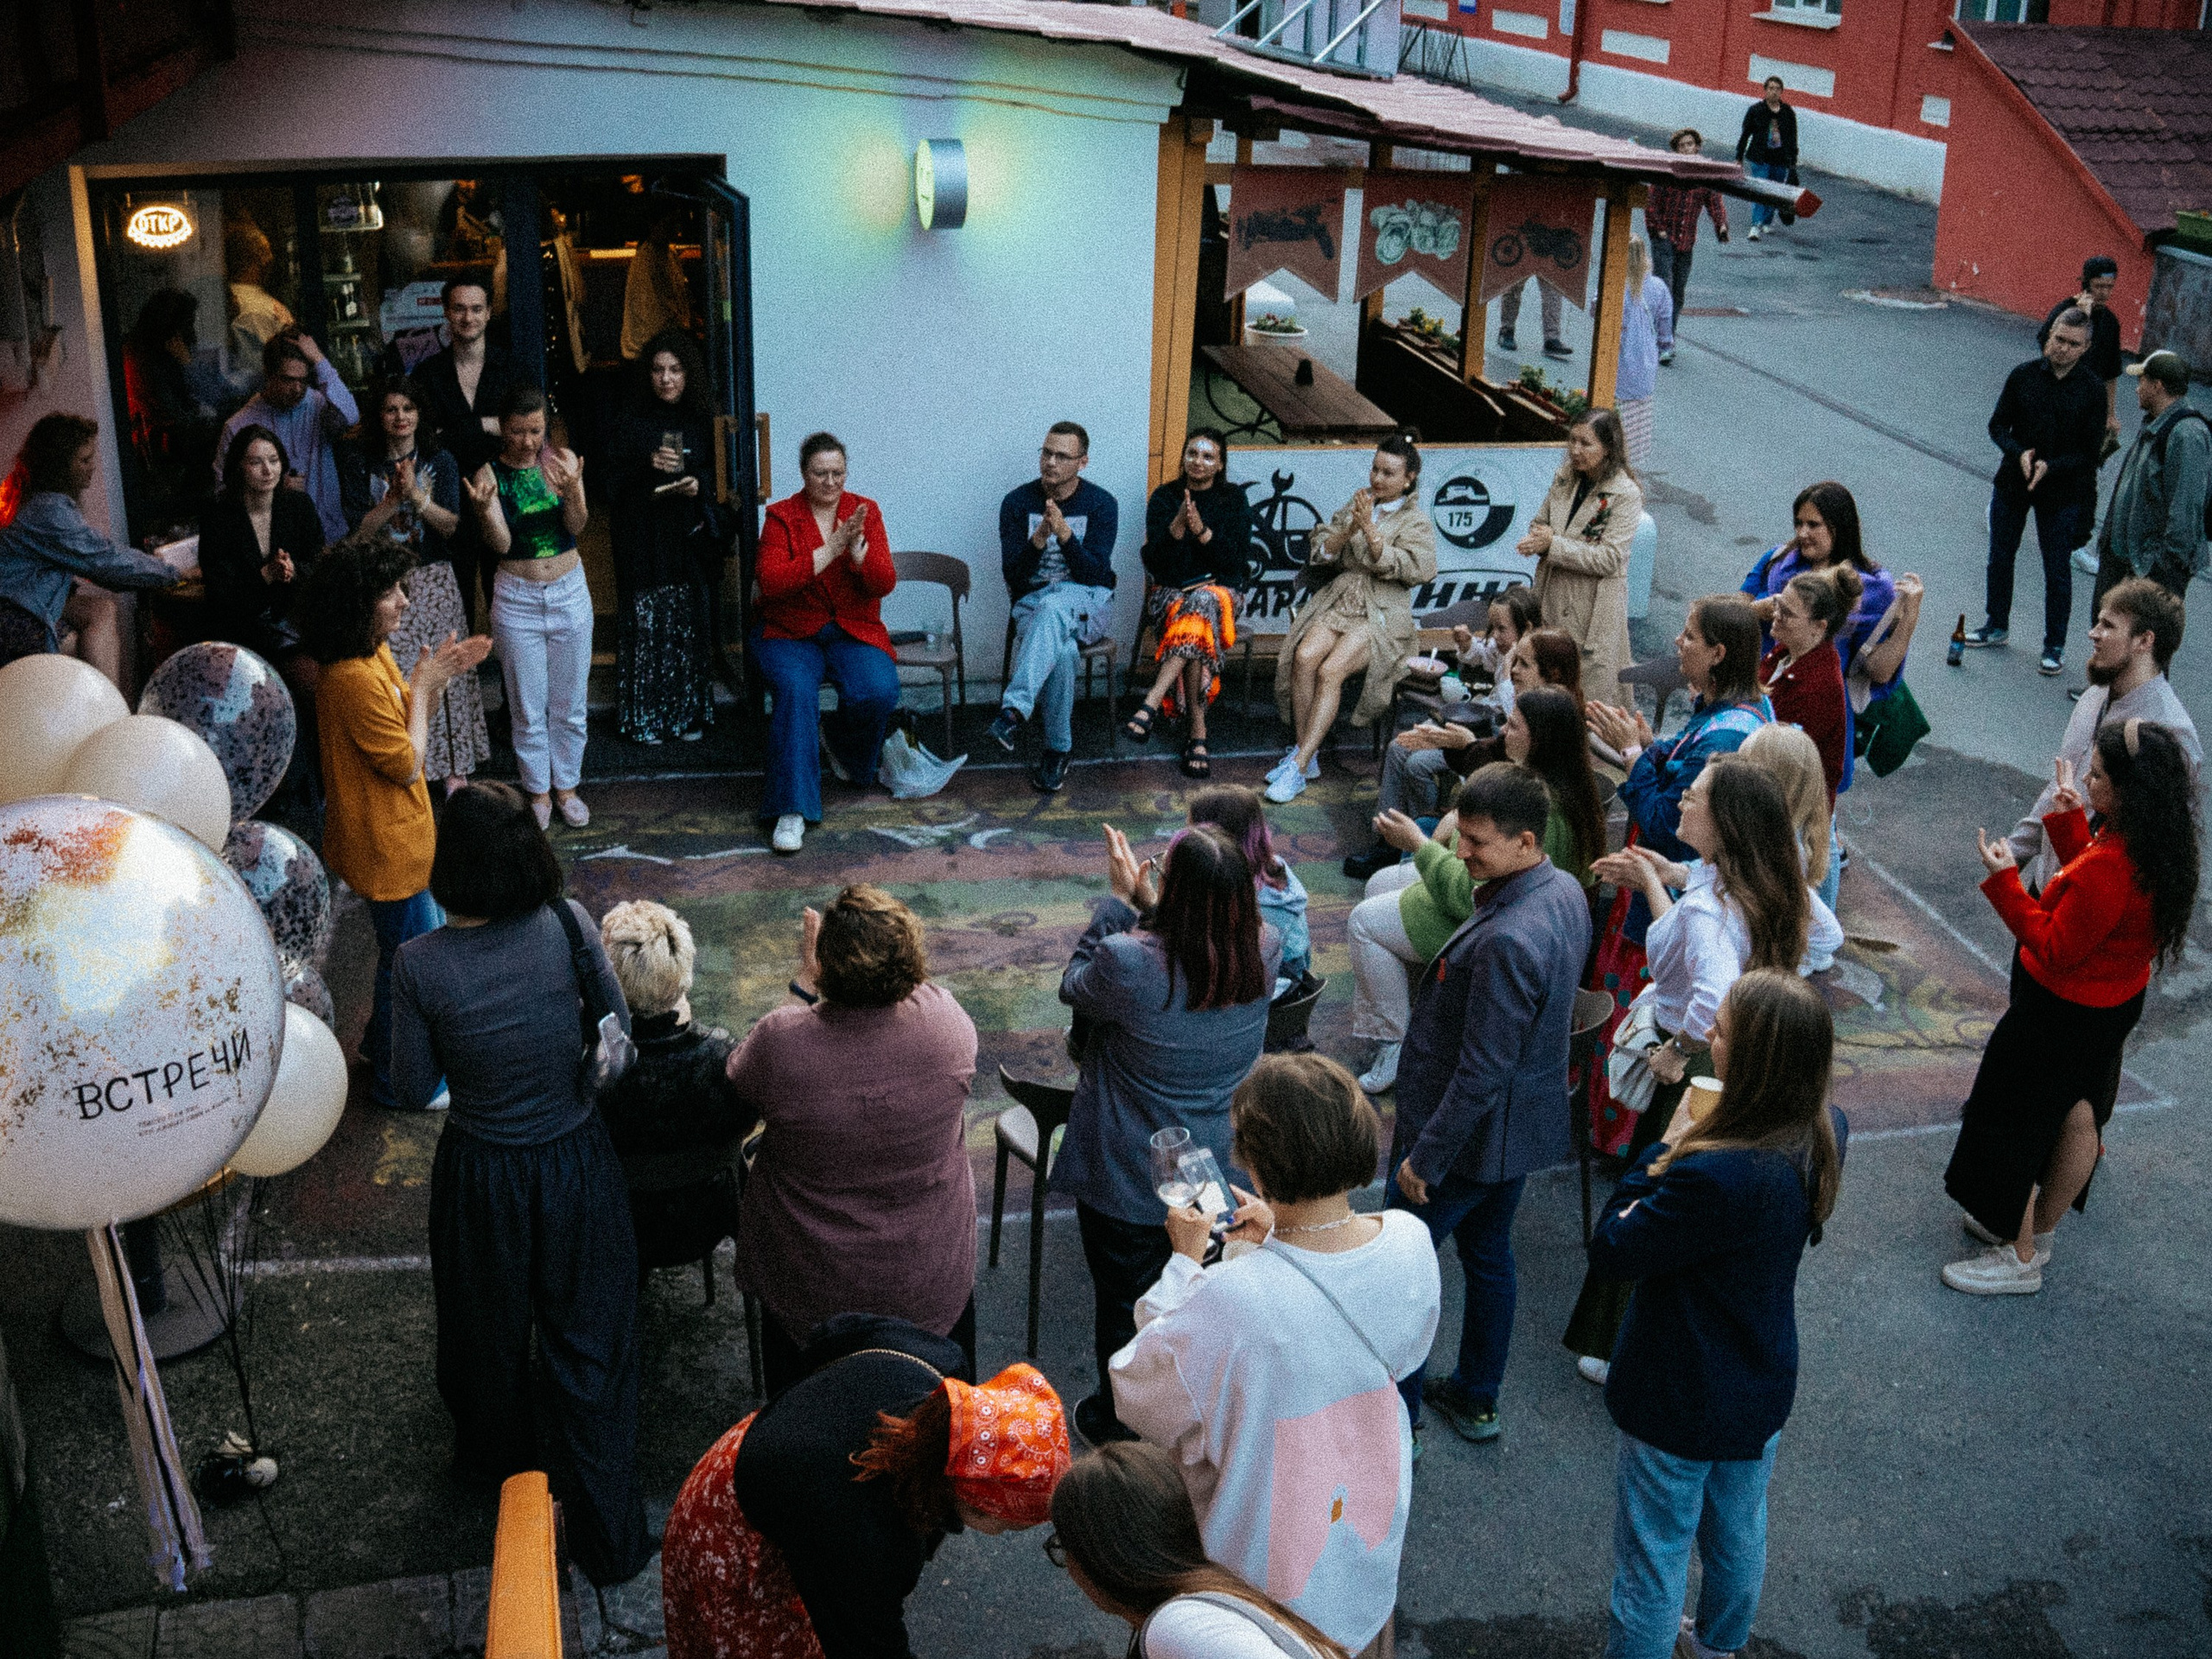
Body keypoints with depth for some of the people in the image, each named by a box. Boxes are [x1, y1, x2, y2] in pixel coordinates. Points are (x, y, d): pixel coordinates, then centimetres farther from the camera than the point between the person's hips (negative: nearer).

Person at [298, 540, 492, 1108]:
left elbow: (405, 716, 11)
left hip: (400, 833, 10)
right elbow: (407, 764, -24)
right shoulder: (353, 678, -30)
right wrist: (423, 685, -17)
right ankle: (398, 1080, 25)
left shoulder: (375, 654, 0)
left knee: (429, 934, 26)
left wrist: (440, 675, -5)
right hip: (387, 846, -10)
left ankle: (385, 1042, 45)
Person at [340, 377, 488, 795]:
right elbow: (360, 528, -7)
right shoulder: (360, 463, 0)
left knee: (445, 668, 3)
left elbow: (452, 525, -5)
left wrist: (417, 495, -20)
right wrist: (396, 496, -18)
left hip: (434, 580, 1)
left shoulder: (439, 460, 2)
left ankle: (454, 767, 13)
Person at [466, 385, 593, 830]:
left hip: (569, 591, 1)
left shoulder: (563, 460, -4)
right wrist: (485, 508, -33)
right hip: (517, 597, -1)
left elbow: (577, 526, -13)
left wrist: (571, 490, -32)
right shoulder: (490, 474, -7)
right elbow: (500, 544, -14)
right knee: (528, 706, 6)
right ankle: (537, 791, 21)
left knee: (569, 701, 10)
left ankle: (566, 785, 26)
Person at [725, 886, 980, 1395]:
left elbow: (740, 1090, -4)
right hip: (934, 1286, 2)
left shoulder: (779, 1041, -29)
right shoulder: (949, 1023, -23)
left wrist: (803, 981, 1)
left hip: (812, 1291, -1)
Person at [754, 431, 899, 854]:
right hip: (791, 633, -2)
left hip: (853, 631, 2)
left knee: (879, 691, -27)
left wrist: (857, 549, -24)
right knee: (796, 691, -32)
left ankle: (839, 740, 10)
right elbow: (771, 582, -19)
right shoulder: (781, 517, -3)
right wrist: (831, 549, -23)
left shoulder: (865, 510, 3)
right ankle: (792, 810, -31)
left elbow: (885, 584, -5)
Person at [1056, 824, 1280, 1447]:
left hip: (1126, 1179, -4)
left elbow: (1073, 987, -10)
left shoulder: (1128, 962, -34)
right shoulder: (1265, 953, -19)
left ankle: (1118, 1423, 42)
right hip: (1214, 1166, 4)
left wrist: (1118, 900, -7)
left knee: (1123, 1301, 20)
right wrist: (1146, 904, -4)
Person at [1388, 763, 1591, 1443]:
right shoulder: (1566, 892, -4)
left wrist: (1425, 1156, -19)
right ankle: (1476, 1399, 41)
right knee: (1488, 1255, 24)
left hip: (1470, 1133, -9)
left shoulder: (1507, 941, -34)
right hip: (1523, 1126, 9)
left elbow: (1482, 1072, -29)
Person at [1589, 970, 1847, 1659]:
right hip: (1762, 1387, 8)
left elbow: (1610, 1249, -26)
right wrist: (1689, 1151, -10)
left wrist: (1666, 1148, -20)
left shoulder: (1715, 1177, -40)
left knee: (1653, 1562, 15)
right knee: (1739, 1536, 31)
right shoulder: (1825, 1135, -15)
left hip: (1681, 1404, -8)